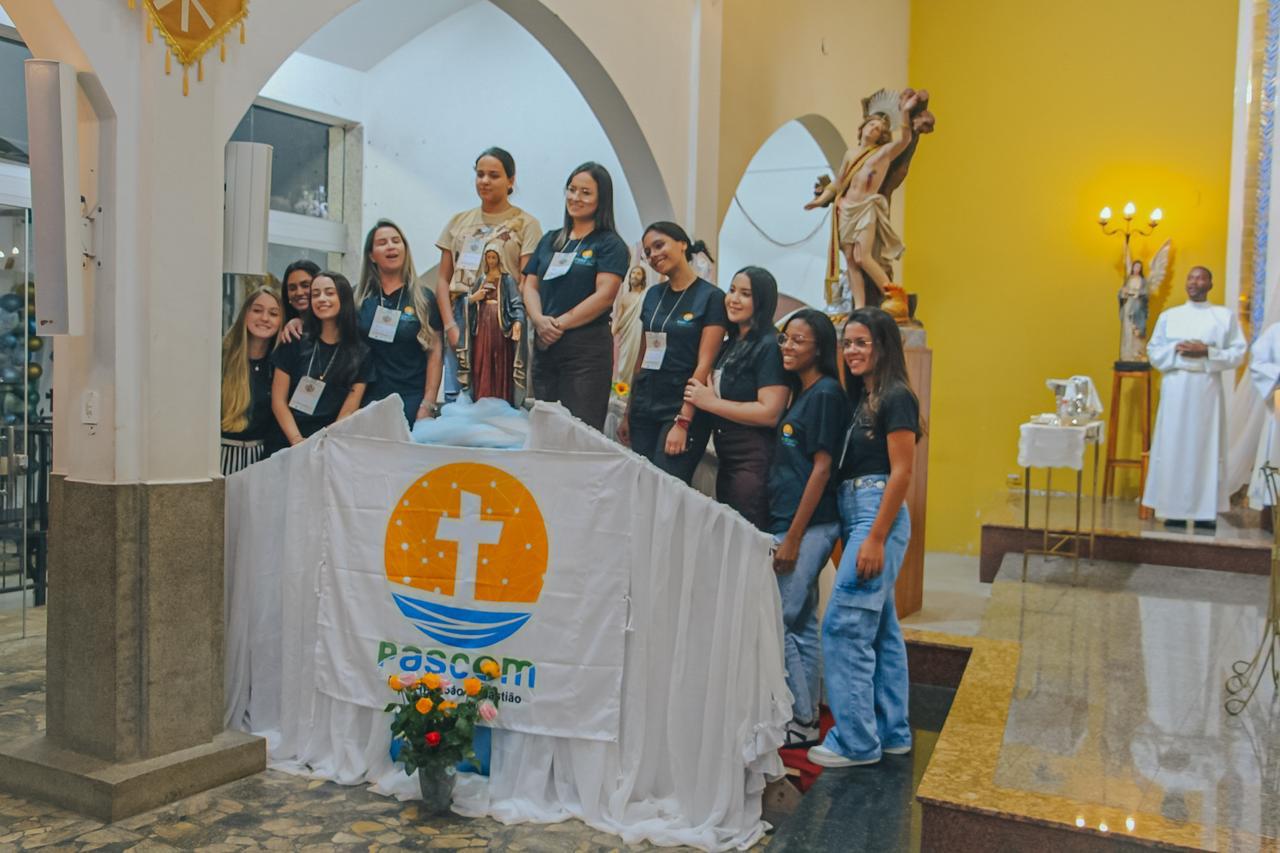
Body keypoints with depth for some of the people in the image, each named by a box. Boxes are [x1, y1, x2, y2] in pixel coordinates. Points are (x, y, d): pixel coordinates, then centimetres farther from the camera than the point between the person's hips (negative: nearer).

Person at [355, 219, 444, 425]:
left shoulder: (423, 297, 3)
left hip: (412, 400, -2)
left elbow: (435, 353, 0)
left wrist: (428, 405, -8)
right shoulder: (360, 298, 8)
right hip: (370, 399, 2)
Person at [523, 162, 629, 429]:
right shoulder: (550, 240, 17)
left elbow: (605, 295, -12)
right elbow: (530, 286, 12)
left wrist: (559, 324, -12)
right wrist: (539, 320, -9)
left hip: (587, 349, -6)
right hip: (545, 347, 6)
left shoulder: (610, 244, -1)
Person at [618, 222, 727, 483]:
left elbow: (704, 365, -12)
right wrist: (628, 413, 13)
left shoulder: (711, 297, -7)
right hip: (644, 406, 6)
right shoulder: (653, 294, 12)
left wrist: (683, 421, -17)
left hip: (682, 409, -6)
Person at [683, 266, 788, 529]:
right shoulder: (732, 344, 13)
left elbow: (770, 414, -21)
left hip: (754, 461, -9)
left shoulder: (769, 347, -13)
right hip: (726, 458, 9)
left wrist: (710, 402, -14)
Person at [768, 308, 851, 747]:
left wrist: (793, 538, -17)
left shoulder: (826, 394, -12)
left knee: (776, 622, -6)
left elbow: (822, 468, -16)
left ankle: (801, 721, 5)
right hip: (788, 522, 9)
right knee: (801, 624, 13)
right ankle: (805, 718, 23)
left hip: (808, 526, -9)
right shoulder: (800, 393, 14)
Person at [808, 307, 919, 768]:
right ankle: (892, 731, 23)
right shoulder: (860, 397, 16)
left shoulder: (896, 398, -9)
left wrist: (875, 538, -19)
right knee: (881, 627, 13)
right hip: (854, 514, 9)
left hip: (879, 515, -9)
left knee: (845, 624, -10)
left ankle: (856, 740, -2)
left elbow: (901, 472, -15)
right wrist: (851, 535, 11)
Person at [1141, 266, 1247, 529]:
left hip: (1207, 388, -1)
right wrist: (1176, 349, -10)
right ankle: (1175, 510, 2)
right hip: (1175, 388, 1)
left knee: (1207, 446, -3)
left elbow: (1238, 353, 1)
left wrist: (1208, 352, -13)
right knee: (1174, 446, -1)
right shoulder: (1169, 316, 12)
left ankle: (1206, 511, 1)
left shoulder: (1225, 316, 7)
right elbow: (1153, 351, 8)